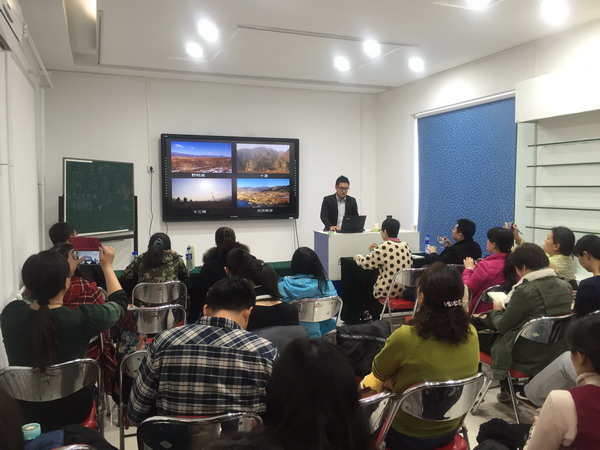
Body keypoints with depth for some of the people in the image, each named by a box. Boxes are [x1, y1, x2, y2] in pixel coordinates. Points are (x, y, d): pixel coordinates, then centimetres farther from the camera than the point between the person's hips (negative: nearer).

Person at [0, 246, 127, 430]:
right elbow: (119, 303, -6)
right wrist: (107, 266, 6)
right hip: (71, 412, -3)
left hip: (23, 412, 3)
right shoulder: (80, 319, -28)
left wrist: (65, 270, 17)